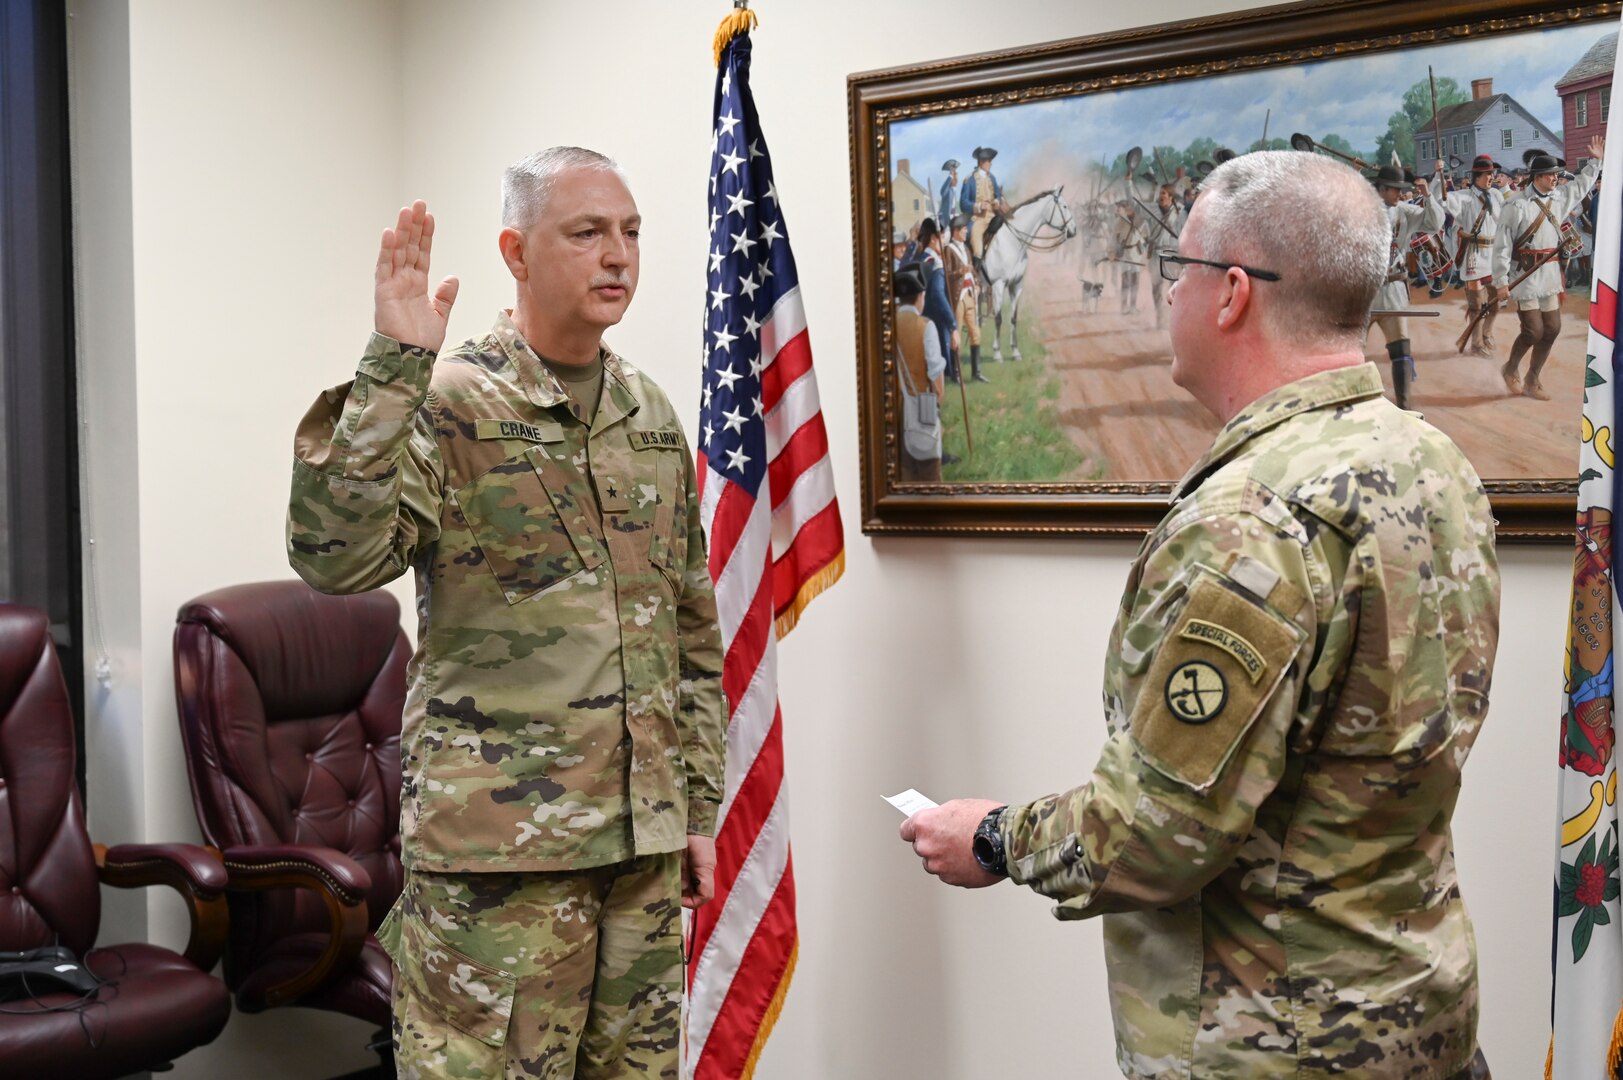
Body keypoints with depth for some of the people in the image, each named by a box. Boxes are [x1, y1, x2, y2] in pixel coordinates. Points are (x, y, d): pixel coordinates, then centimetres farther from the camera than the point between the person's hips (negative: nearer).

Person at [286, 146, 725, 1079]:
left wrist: (699, 807, 14)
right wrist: (393, 367, -25)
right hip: (499, 842, -5)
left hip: (646, 837, 6)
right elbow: (335, 556, -21)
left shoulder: (653, 414, 12)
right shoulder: (449, 404, -5)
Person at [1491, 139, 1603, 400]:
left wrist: (1595, 160, 24)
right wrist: (1501, 281, -16)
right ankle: (1510, 369, 17)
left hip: (1550, 274, 7)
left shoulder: (1559, 199, 8)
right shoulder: (1517, 206, -13)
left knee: (1552, 329, 5)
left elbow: (1581, 185, 30)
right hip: (1526, 275, -7)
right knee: (1534, 330, -10)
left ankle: (1532, 382, 17)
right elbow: (1502, 246, -13)